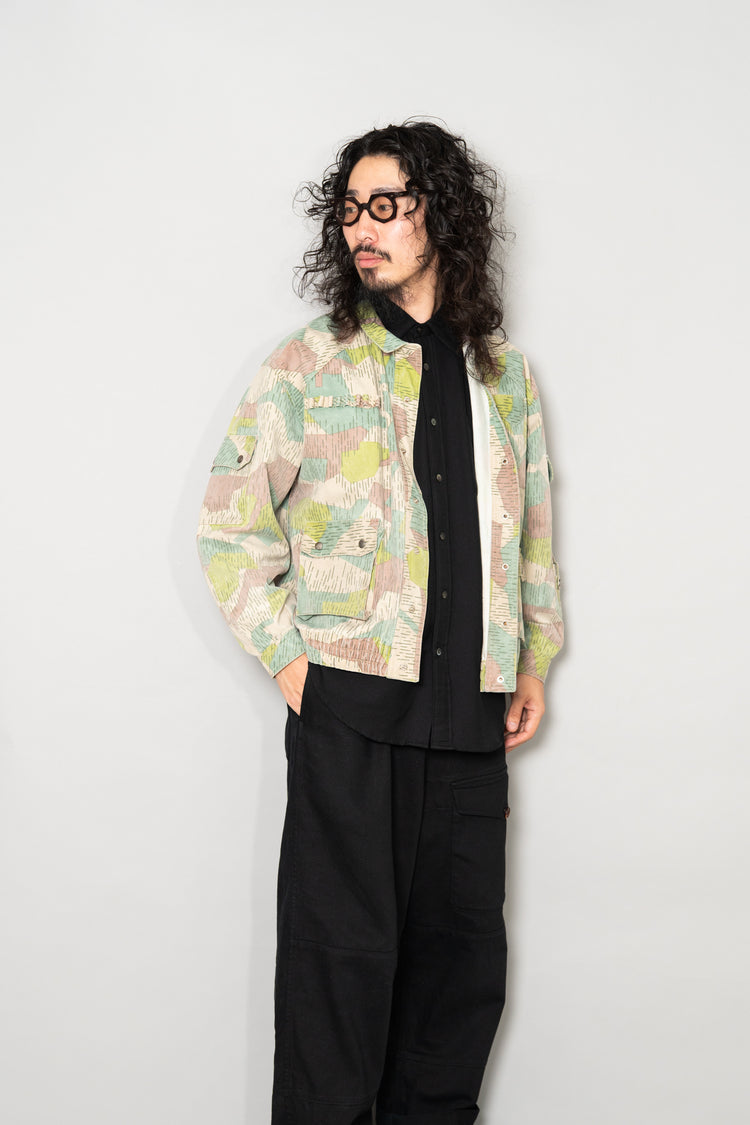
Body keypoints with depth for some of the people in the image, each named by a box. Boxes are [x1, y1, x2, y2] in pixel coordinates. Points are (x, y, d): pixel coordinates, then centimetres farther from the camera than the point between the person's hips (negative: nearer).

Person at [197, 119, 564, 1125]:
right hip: (349, 703, -3)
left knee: (463, 950, 9)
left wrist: (533, 659, 13)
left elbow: (534, 530, 20)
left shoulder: (506, 376, 14)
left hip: (472, 708, 4)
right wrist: (288, 655, -6)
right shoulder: (307, 366, 3)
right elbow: (228, 524, 2)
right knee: (344, 949, -1)